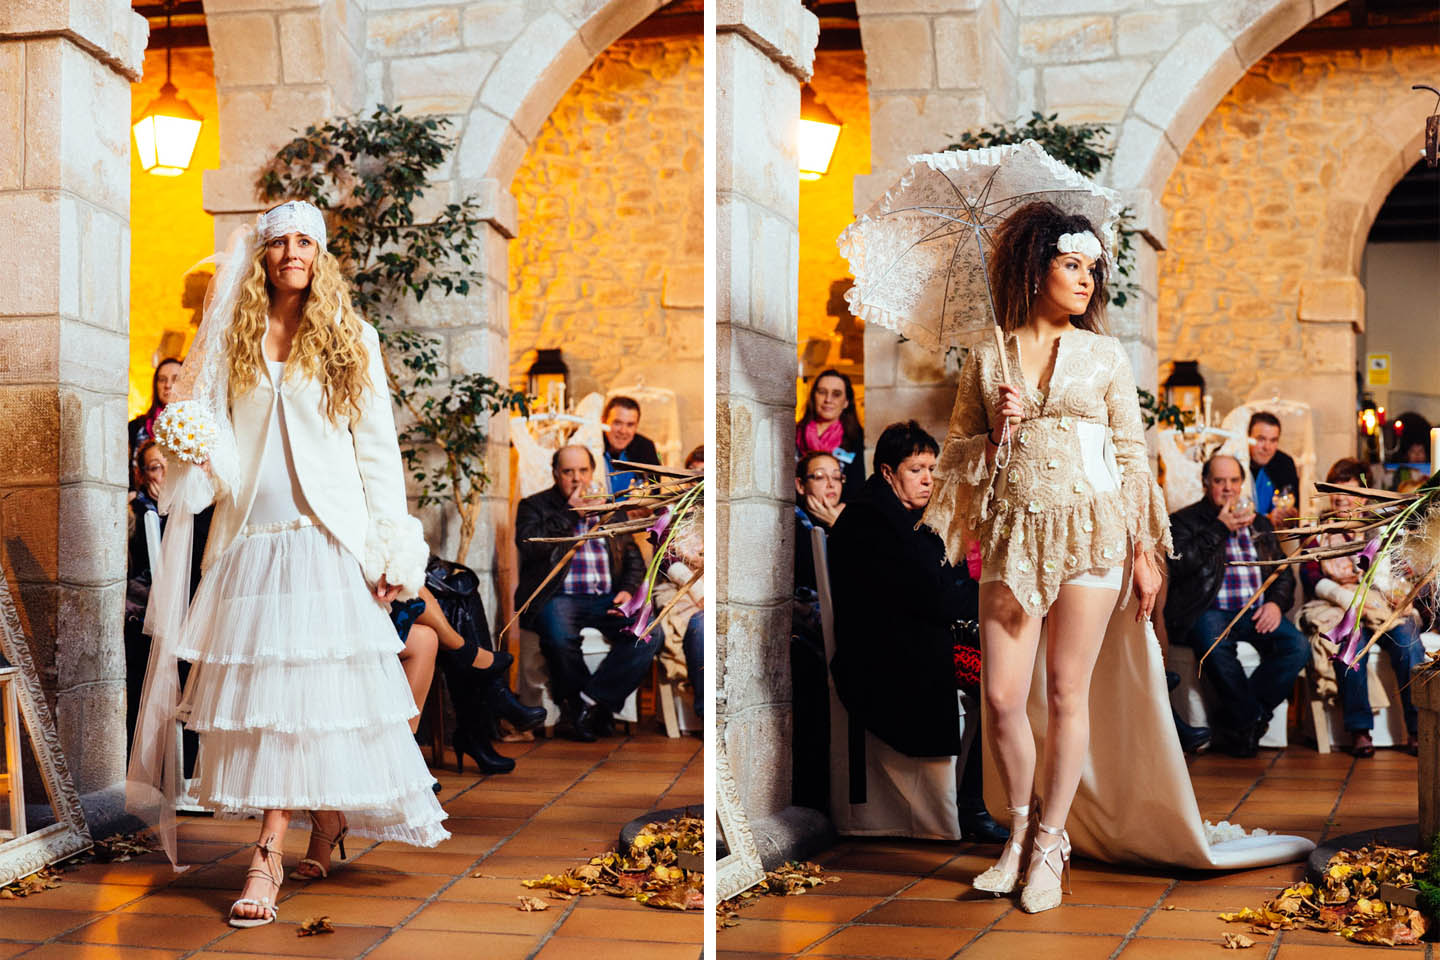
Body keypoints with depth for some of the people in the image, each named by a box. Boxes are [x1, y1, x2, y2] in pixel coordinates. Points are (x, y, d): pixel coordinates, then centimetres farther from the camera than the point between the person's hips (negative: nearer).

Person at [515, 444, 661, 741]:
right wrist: (570, 513, -5)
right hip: (559, 597, -3)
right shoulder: (534, 506, 11)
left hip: (608, 600, 3)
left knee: (649, 632, -25)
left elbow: (634, 558, 20)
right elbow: (529, 546, -8)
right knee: (560, 635, -37)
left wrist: (628, 590, 0)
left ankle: (589, 702, -22)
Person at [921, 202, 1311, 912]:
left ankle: (1050, 844, 11)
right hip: (1013, 537, 1)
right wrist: (995, 433, -10)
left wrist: (1145, 551, 2)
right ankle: (1021, 830, 18)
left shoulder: (1105, 357, 7)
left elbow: (1132, 454, 7)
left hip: (1090, 533, -1)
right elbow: (957, 454, 11)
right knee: (1001, 697, -3)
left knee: (1067, 693, 0)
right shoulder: (985, 359, 8)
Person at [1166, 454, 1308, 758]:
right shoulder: (1184, 520, 8)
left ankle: (1231, 724, -16)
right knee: (1215, 646, -38)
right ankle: (1251, 722, -16)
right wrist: (1220, 528, -7)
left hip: (1256, 612, 5)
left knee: (1297, 647, -23)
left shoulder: (1259, 523, 24)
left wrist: (1276, 602, 0)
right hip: (1209, 611, -4)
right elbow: (1181, 564, -9)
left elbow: (1284, 571, 22)